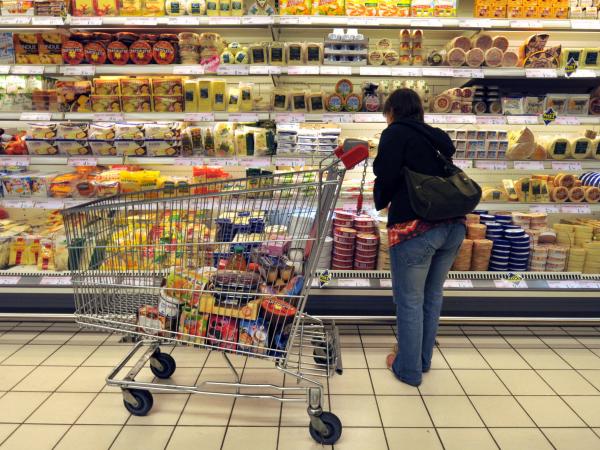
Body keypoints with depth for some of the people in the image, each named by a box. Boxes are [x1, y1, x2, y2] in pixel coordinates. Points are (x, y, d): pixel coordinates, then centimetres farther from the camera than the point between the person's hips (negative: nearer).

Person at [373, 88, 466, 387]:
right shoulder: (437, 137, 18)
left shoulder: (396, 133, -2)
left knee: (409, 300, 7)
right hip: (453, 225, 7)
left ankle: (408, 369, 21)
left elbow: (386, 176, -11)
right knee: (432, 296, 20)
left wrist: (381, 203, 10)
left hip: (415, 227, -7)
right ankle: (423, 359, 36)